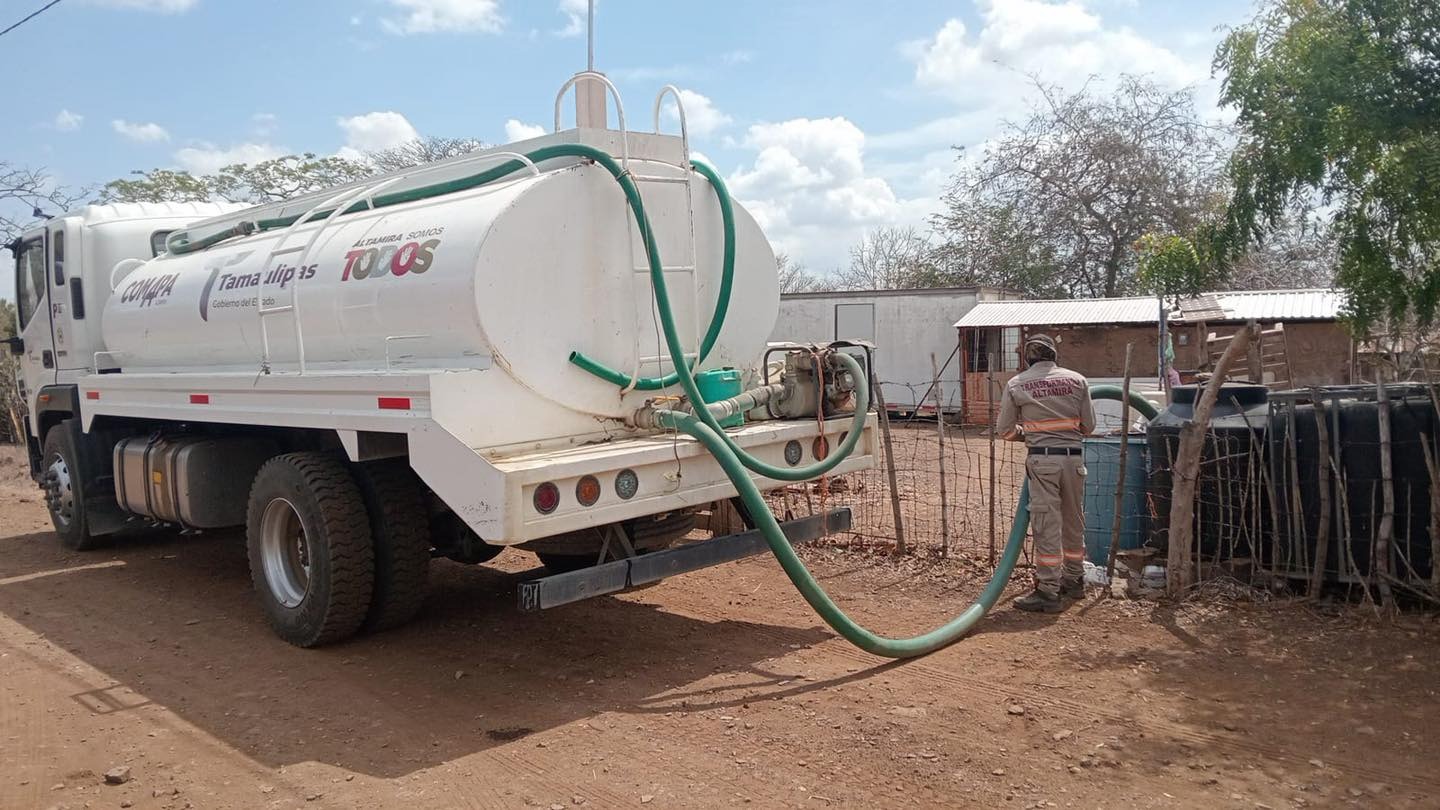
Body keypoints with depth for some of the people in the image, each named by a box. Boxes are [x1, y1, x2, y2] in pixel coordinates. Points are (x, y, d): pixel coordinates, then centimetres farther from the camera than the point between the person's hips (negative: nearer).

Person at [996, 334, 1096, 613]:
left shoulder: (1016, 384, 0)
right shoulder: (1076, 380, 4)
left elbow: (1005, 430, 5)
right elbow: (1089, 425, 7)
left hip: (1041, 458, -3)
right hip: (1073, 457, 3)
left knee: (1046, 525, -1)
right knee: (1074, 522, 17)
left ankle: (1048, 592, 0)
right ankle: (1073, 580, 31)